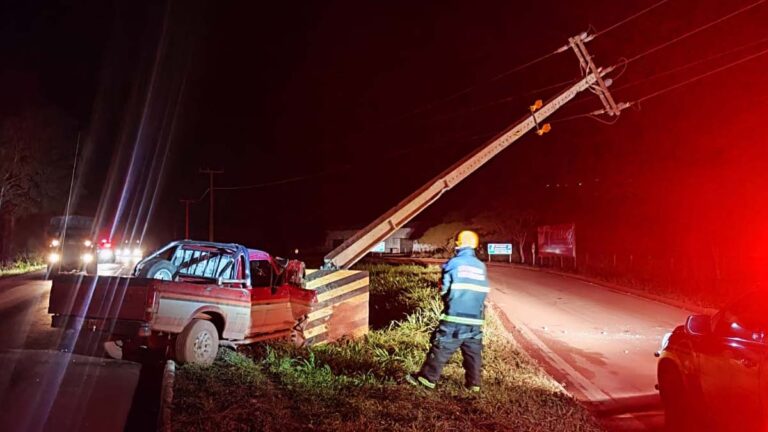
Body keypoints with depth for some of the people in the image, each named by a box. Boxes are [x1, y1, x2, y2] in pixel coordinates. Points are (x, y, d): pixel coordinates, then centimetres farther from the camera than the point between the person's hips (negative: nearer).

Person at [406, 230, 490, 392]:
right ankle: (473, 383, 16)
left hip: (454, 317, -4)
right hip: (475, 319, 4)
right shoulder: (482, 267, 6)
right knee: (473, 351, 12)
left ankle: (428, 377, 12)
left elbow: (443, 289, -1)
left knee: (441, 348, 4)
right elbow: (483, 292, 12)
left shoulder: (453, 263, -6)